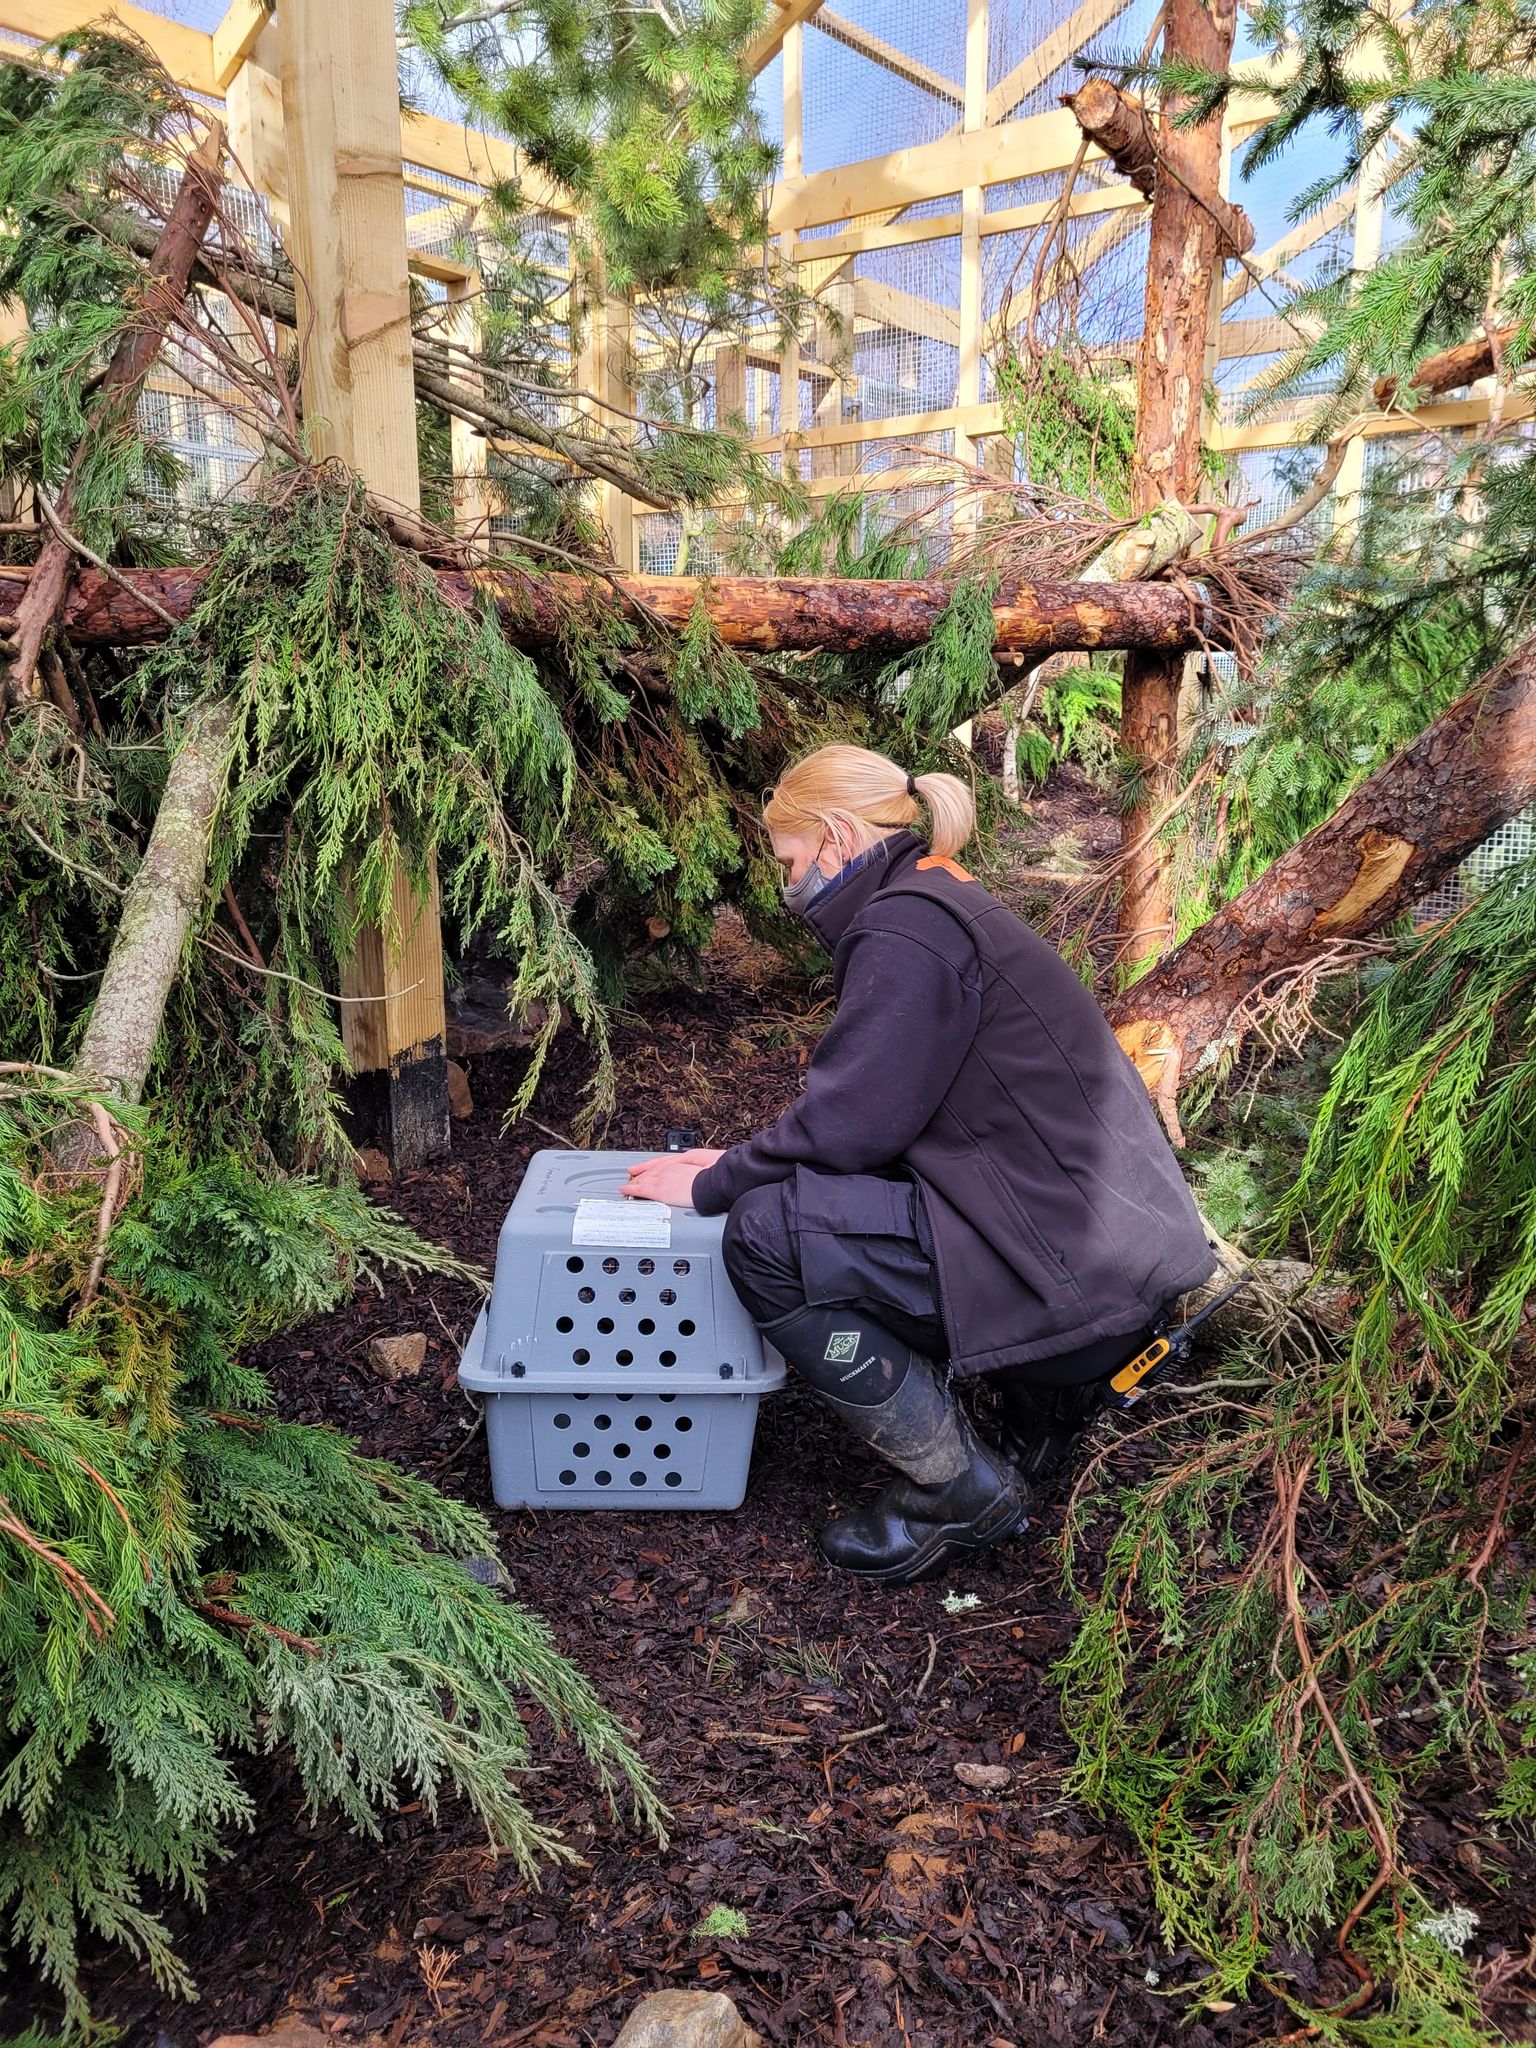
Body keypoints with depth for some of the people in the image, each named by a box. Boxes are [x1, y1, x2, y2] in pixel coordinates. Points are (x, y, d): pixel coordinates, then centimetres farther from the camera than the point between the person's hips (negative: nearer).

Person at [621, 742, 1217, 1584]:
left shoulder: (908, 930, -15)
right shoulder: (941, 903, 17)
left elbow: (846, 1123, -19)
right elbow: (869, 1106, 19)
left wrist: (712, 1185, -4)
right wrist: (741, 1163, 16)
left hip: (1074, 1267, -11)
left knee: (766, 1237, -17)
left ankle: (961, 1489, -2)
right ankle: (1049, 1394, 18)